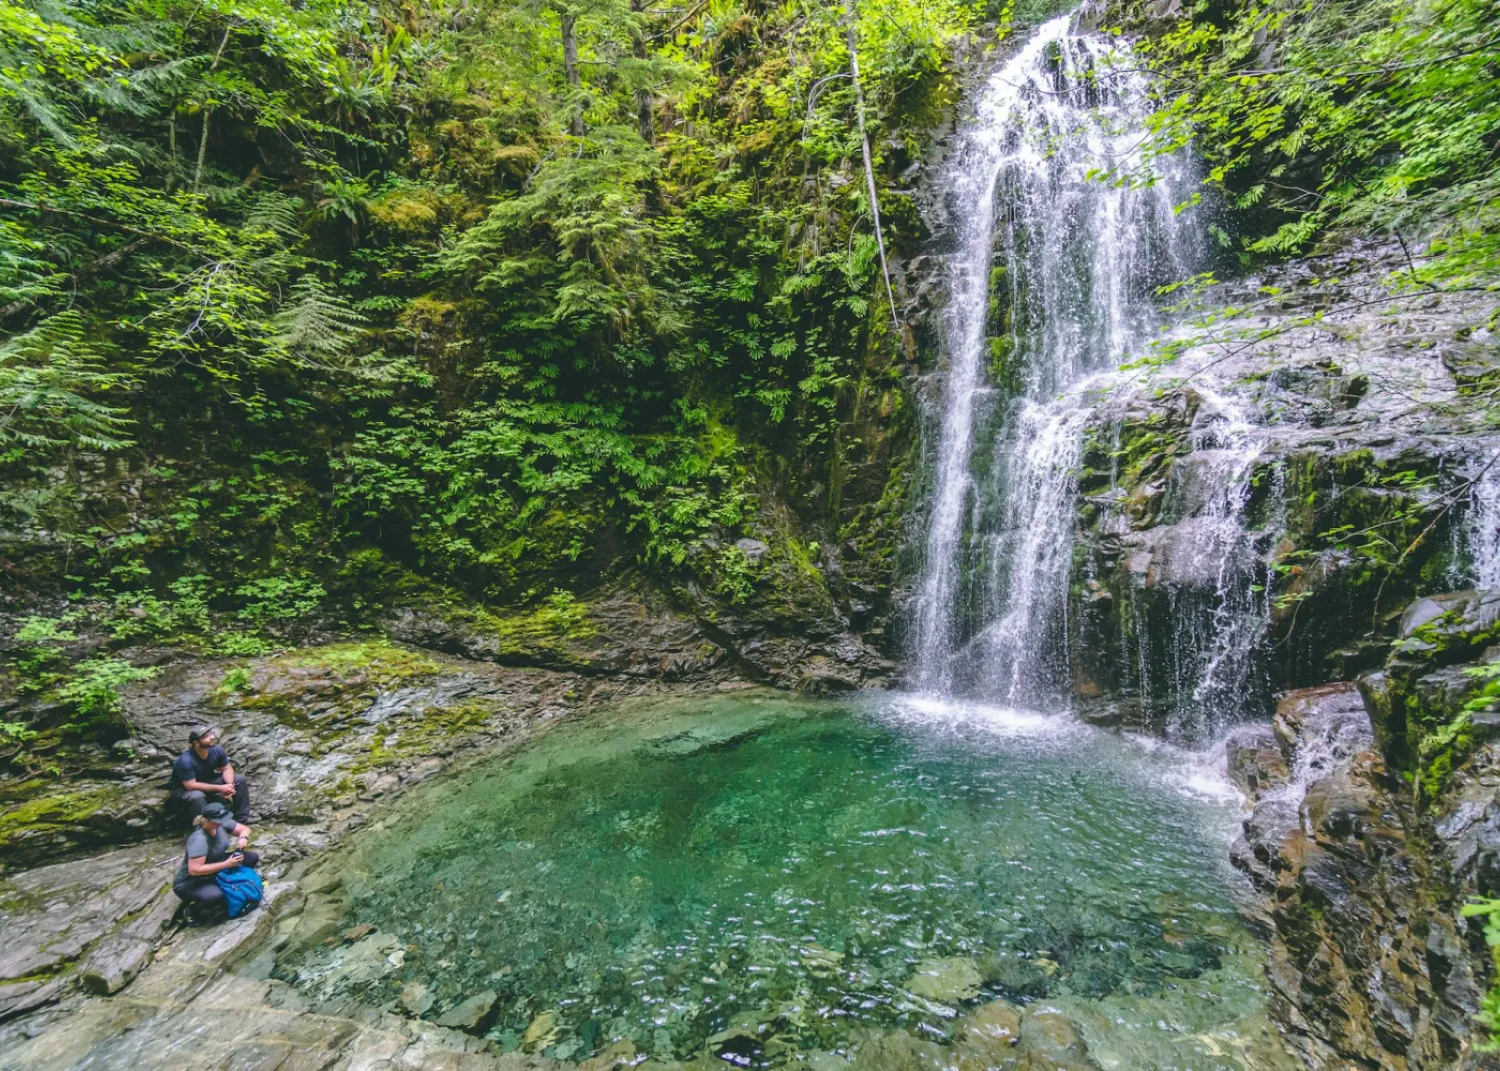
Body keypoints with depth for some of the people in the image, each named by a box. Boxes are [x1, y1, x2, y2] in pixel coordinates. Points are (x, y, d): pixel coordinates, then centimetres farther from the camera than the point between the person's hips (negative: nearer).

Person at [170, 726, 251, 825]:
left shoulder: (216, 750, -19)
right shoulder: (185, 761, -34)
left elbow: (227, 768, -7)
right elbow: (191, 785, -32)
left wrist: (229, 784, -27)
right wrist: (219, 788, -31)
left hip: (208, 780, 6)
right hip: (183, 789, -6)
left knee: (240, 780, -8)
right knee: (197, 796, -39)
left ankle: (242, 820, 0)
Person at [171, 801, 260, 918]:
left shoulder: (221, 823, -13)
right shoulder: (199, 839, -32)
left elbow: (245, 829, 0)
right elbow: (194, 870, -35)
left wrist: (243, 838, -23)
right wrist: (226, 864, -32)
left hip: (215, 871, 7)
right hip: (190, 882, -7)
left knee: (253, 857, -8)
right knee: (215, 896, -37)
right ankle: (191, 910, -3)